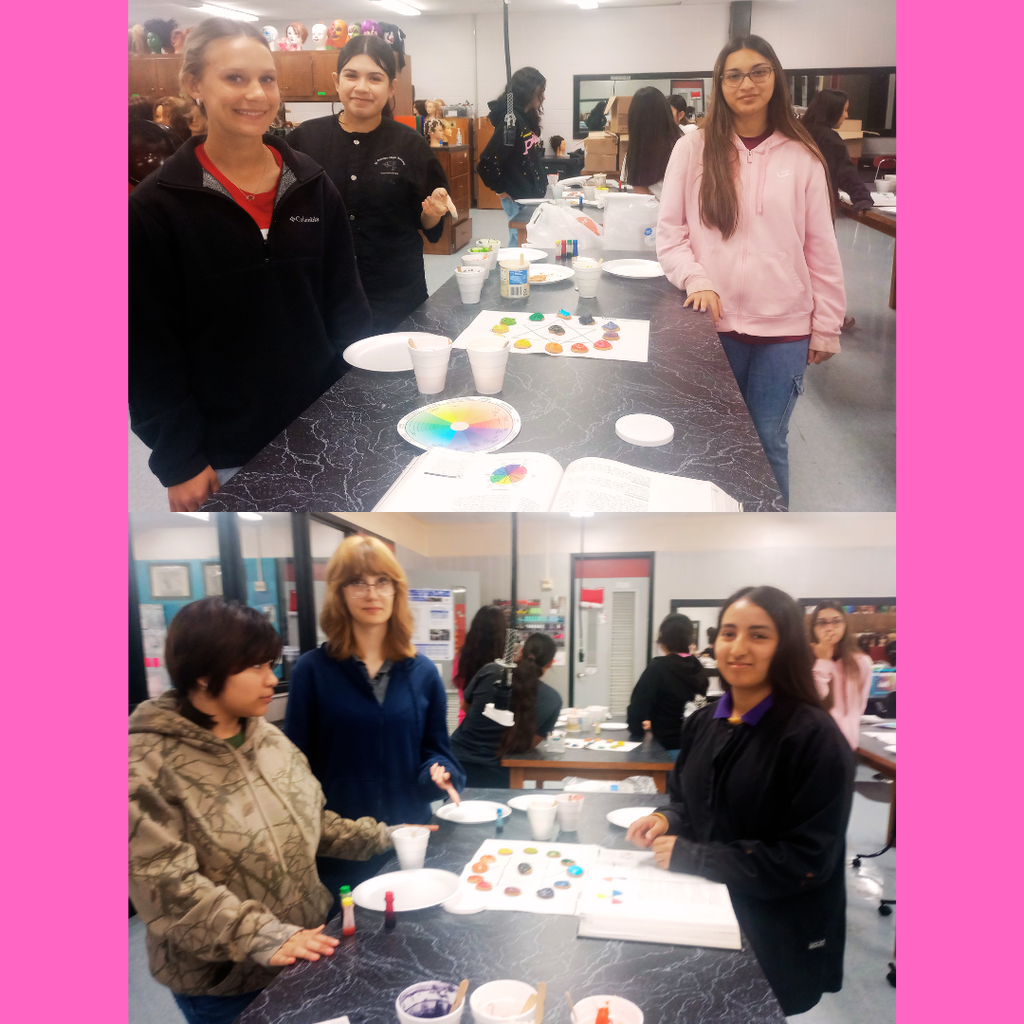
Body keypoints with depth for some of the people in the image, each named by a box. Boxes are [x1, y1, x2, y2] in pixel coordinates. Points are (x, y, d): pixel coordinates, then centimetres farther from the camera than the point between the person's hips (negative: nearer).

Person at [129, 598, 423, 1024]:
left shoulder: (268, 739, 3)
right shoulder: (145, 766, -19)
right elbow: (166, 884, -24)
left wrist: (378, 837, 3)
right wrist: (263, 940, -28)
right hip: (221, 982, -6)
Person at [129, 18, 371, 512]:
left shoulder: (312, 185, 3)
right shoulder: (155, 207, -8)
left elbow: (345, 301, 9)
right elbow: (147, 343, -8)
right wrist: (178, 461, -10)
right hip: (224, 454, -3)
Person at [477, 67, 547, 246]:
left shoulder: (527, 117, 9)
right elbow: (488, 162, -24)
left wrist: (542, 182, 13)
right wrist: (501, 189, -13)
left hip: (532, 194, 9)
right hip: (518, 198, -9)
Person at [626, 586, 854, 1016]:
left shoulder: (815, 738, -21)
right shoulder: (703, 723, 1)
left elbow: (807, 859, -23)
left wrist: (692, 856, -22)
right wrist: (667, 820, -10)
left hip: (777, 944, -6)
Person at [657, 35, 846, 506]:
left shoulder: (801, 156, 2)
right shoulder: (694, 149, 0)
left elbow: (820, 248, 4)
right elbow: (670, 232, 3)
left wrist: (826, 327, 3)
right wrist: (697, 281, -13)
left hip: (783, 327, 0)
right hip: (715, 323, 0)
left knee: (768, 440, 7)